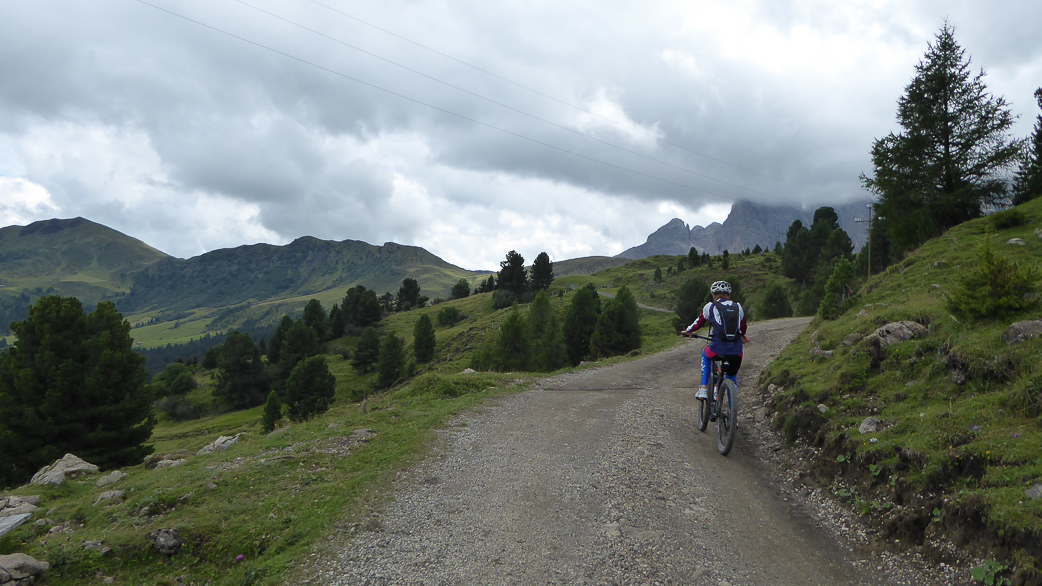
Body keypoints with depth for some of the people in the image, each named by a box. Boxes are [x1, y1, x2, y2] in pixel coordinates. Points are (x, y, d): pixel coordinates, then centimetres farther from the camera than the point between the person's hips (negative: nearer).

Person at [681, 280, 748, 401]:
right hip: (736, 353, 2)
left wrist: (688, 331, 40)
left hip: (718, 350, -2)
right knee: (732, 376, 30)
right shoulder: (738, 307, 16)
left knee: (705, 353, 33)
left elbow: (699, 322, 20)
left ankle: (703, 389, 24)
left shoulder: (710, 306, 7)